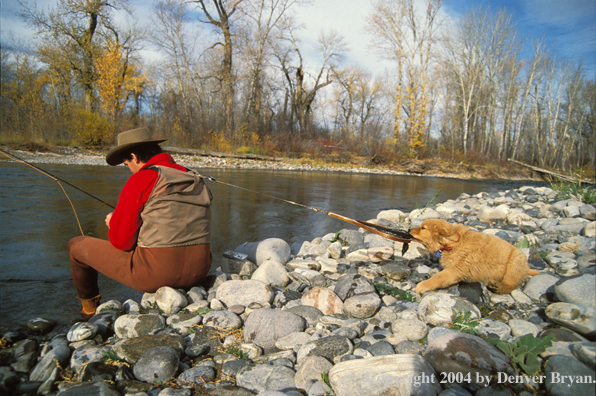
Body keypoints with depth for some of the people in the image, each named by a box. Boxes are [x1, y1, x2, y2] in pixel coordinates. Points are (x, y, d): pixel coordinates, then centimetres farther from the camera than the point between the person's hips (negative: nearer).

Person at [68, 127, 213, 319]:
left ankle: (89, 310, 41)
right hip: (197, 273, 7)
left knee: (77, 246, 18)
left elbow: (121, 240, -10)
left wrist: (113, 224, 12)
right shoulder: (196, 180, 8)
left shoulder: (141, 180, -11)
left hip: (155, 273, -6)